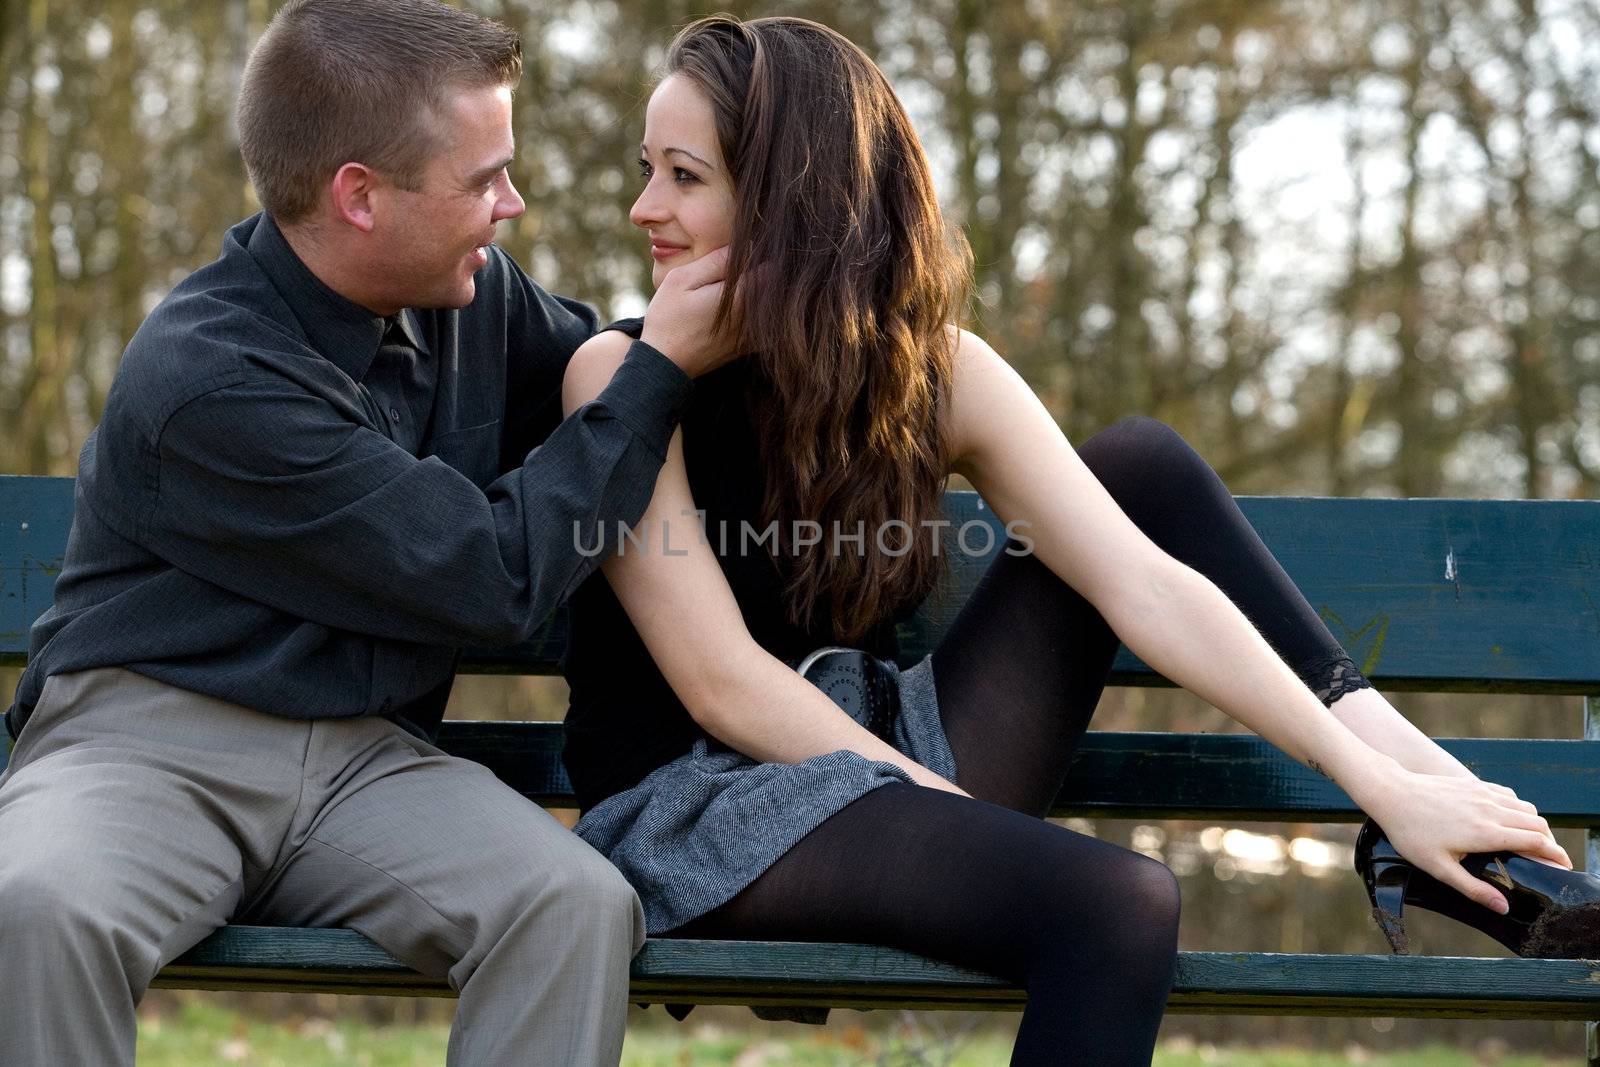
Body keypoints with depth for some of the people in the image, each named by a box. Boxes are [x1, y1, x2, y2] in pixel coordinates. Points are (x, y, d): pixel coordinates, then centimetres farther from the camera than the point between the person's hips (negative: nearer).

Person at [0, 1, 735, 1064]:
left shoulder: (474, 292, 5)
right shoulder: (204, 378, -17)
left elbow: (588, 368, 31)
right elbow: (496, 576, -14)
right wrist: (662, 368, -8)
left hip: (363, 757, 5)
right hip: (151, 736, -5)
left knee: (579, 905, -27)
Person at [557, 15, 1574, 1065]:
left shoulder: (937, 371, 0)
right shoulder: (626, 375, -10)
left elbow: (1146, 587, -9)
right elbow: (720, 682, -16)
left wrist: (1384, 782, -18)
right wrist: (952, 816, -18)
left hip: (879, 762, 6)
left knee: (1141, 460, 0)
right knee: (1116, 903, -32)